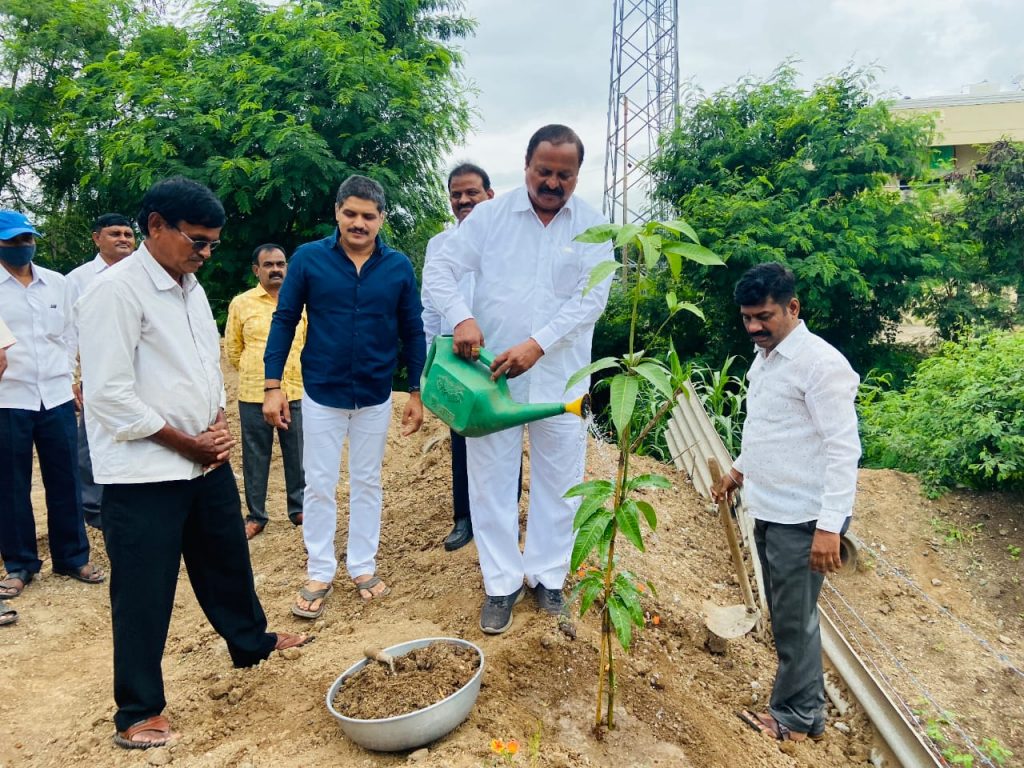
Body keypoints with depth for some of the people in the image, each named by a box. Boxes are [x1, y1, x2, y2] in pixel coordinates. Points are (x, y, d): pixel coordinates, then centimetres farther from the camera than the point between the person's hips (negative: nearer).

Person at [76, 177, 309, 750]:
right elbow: (110, 396, -20)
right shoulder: (116, 291, -16)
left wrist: (220, 421, 2)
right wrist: (186, 443, -13)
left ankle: (251, 641, 44)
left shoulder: (191, 287, 10)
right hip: (145, 474, -8)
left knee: (227, 558, 22)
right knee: (144, 592, 5)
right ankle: (137, 713, 22)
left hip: (207, 461, 8)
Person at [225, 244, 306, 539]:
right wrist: (253, 373, 11)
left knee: (297, 455, 9)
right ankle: (256, 516, 19)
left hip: (296, 393, 1)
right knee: (255, 457, 7)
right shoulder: (240, 303, 0)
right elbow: (232, 348, 8)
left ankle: (298, 509, 24)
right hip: (253, 395, -1)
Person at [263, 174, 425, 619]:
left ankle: (363, 565, 29)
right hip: (321, 394, -1)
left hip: (375, 397, 1)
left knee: (367, 483, 14)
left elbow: (412, 332, 1)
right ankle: (320, 573, 23)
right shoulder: (308, 258, -8)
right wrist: (272, 386, -8)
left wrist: (415, 393, 1)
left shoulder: (399, 267, -5)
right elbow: (284, 321, -4)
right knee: (319, 486, 8)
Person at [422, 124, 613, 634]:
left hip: (559, 376, 0)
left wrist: (537, 344, -21)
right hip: (491, 372, 0)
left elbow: (592, 298, -9)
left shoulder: (592, 226, 0)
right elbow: (438, 272, -3)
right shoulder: (490, 216, 0)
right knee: (491, 477, 6)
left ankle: (547, 576, 29)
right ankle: (502, 583, 23)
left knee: (558, 480, 10)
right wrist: (462, 318, -23)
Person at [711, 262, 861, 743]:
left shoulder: (820, 363, -18)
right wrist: (740, 469, 28)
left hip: (802, 518, -9)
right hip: (768, 509, 9)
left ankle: (798, 715, 23)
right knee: (783, 613, 19)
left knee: (794, 618, 5)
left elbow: (843, 448, -22)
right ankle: (802, 696, 35)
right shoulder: (764, 356, 10)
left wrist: (830, 525, -25)